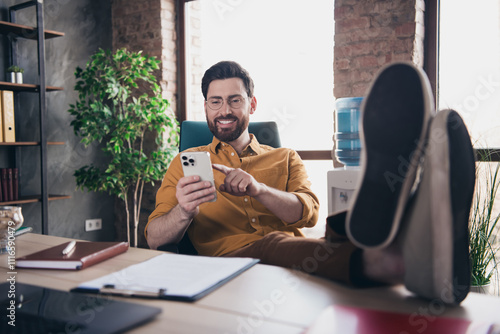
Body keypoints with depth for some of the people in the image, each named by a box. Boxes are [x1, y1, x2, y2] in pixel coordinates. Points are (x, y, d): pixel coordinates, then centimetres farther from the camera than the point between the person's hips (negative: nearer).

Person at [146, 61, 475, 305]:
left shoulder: (285, 158, 25)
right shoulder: (185, 164, 22)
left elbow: (308, 212, 6)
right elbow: (155, 238, 10)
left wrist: (257, 189, -14)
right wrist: (183, 211, -14)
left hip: (305, 256, 2)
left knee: (340, 234, -32)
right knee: (273, 245, -37)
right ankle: (382, 259, -64)